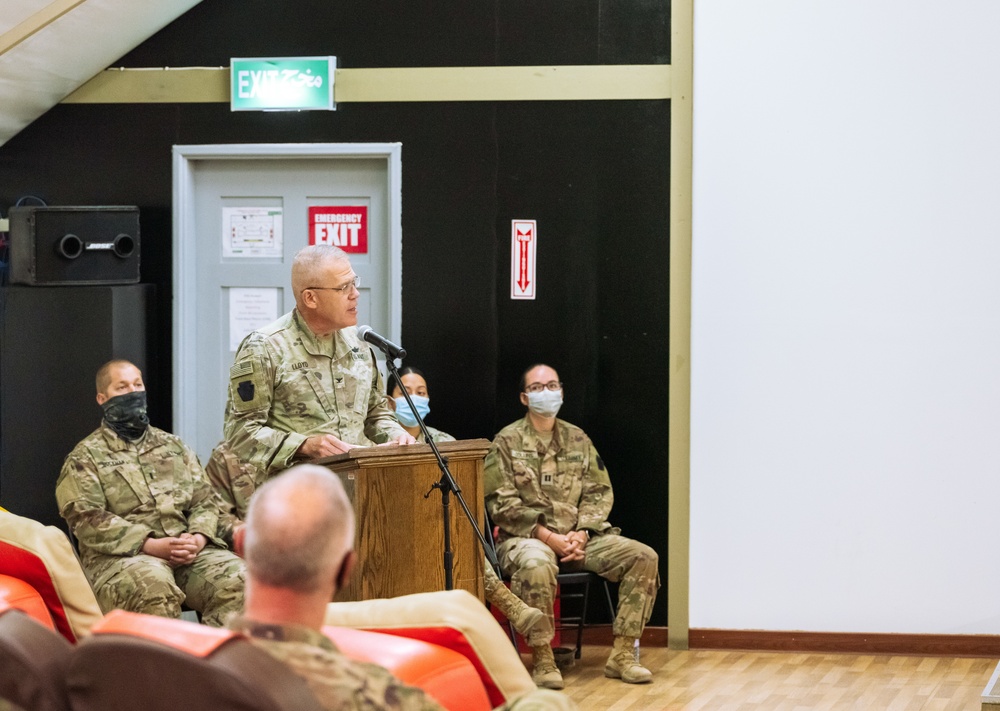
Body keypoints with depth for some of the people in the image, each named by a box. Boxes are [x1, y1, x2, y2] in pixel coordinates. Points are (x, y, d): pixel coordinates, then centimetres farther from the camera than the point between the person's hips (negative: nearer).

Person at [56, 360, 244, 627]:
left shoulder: (173, 446, 26)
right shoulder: (86, 457, 11)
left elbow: (206, 500, 20)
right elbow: (86, 519, -4)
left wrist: (198, 537, -5)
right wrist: (151, 545, -15)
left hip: (190, 551, 4)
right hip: (121, 555, -4)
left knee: (236, 577, -27)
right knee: (154, 585, -39)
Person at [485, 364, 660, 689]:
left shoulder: (578, 439, 14)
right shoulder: (507, 441, 0)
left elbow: (599, 492, 10)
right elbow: (501, 504, -8)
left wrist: (582, 534, -8)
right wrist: (548, 536, -16)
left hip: (577, 537, 5)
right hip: (525, 537, -5)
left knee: (644, 556, -14)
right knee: (536, 565, -41)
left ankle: (622, 654, -11)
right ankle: (543, 660, -26)